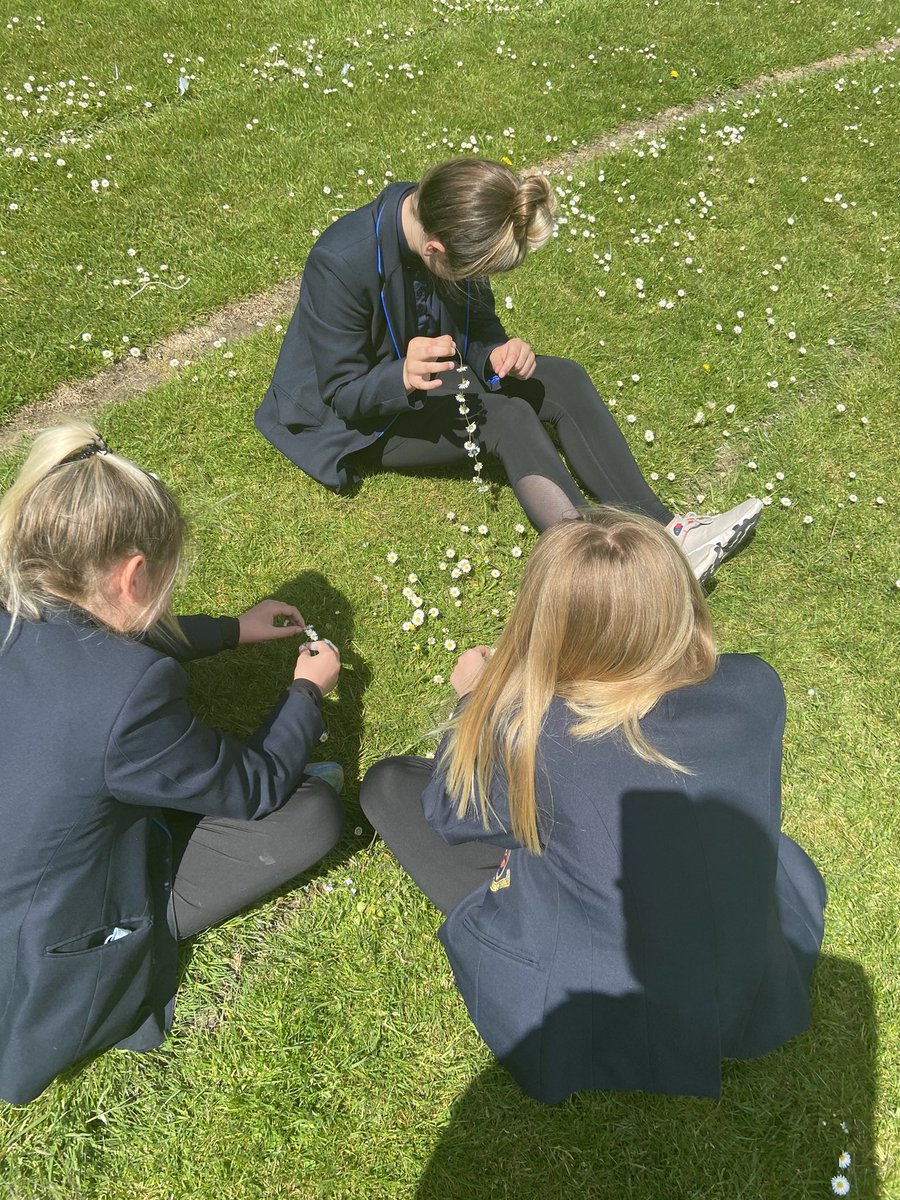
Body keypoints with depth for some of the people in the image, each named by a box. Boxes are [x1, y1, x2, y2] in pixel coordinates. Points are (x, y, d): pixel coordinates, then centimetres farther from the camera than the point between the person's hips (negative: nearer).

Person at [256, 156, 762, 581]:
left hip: (435, 373, 7)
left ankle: (661, 529, -19)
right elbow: (342, 393, -24)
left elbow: (478, 320, 0)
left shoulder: (446, 225, -14)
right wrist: (403, 378, -45)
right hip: (361, 423, -6)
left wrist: (496, 352, -24)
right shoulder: (342, 263, -31)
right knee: (506, 416, -29)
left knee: (565, 381, -14)